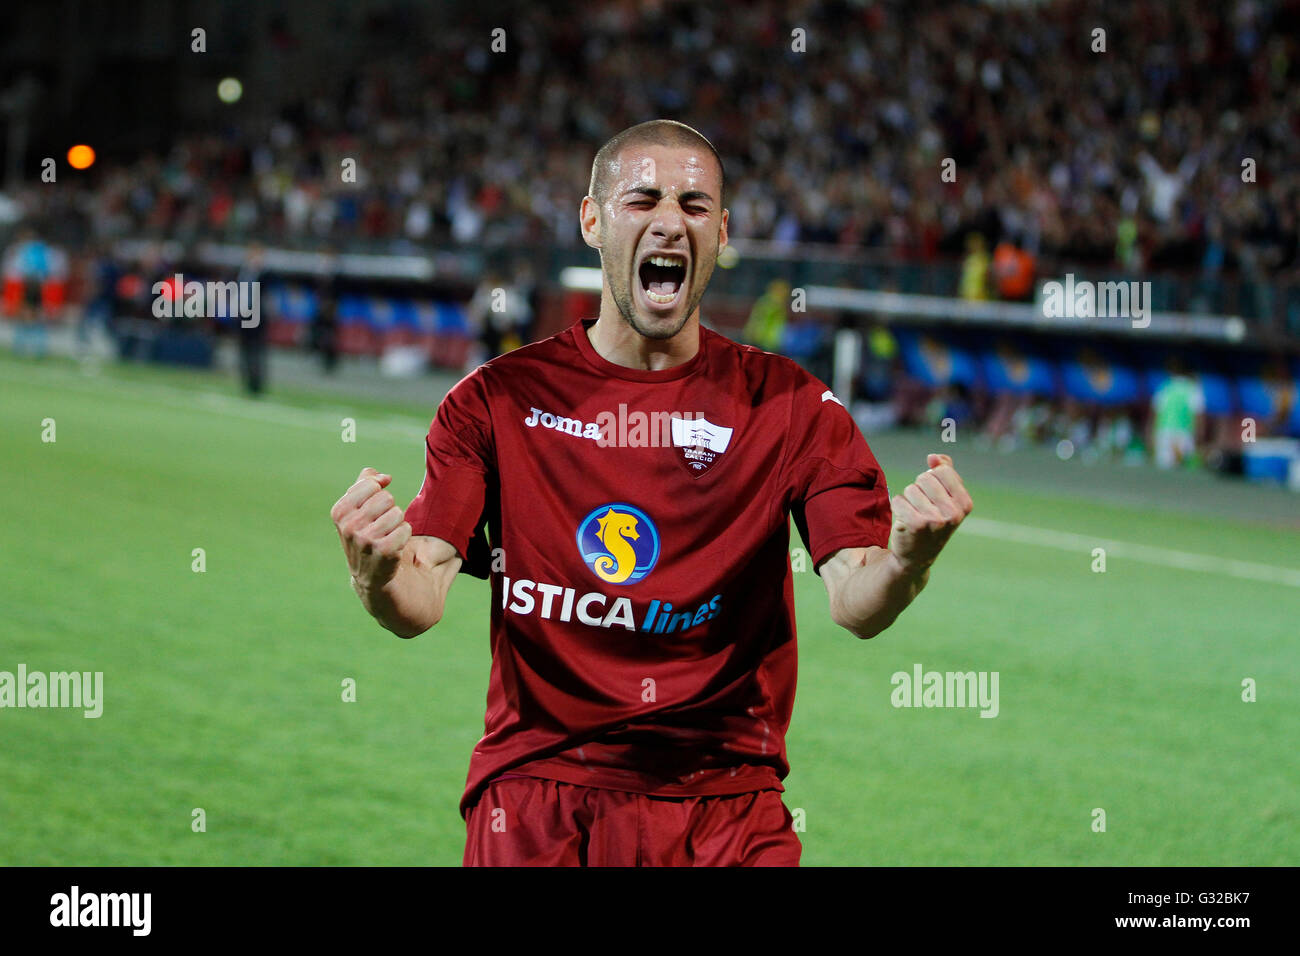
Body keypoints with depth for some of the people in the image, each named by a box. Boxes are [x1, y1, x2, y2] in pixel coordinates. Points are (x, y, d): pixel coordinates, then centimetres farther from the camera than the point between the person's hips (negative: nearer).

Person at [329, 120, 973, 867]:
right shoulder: (499, 400, 3)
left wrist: (905, 560, -30)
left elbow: (856, 605, -8)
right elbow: (421, 604, -5)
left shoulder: (788, 404, 3)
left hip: (723, 807, 0)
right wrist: (378, 573, -28)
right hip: (534, 795, 0)